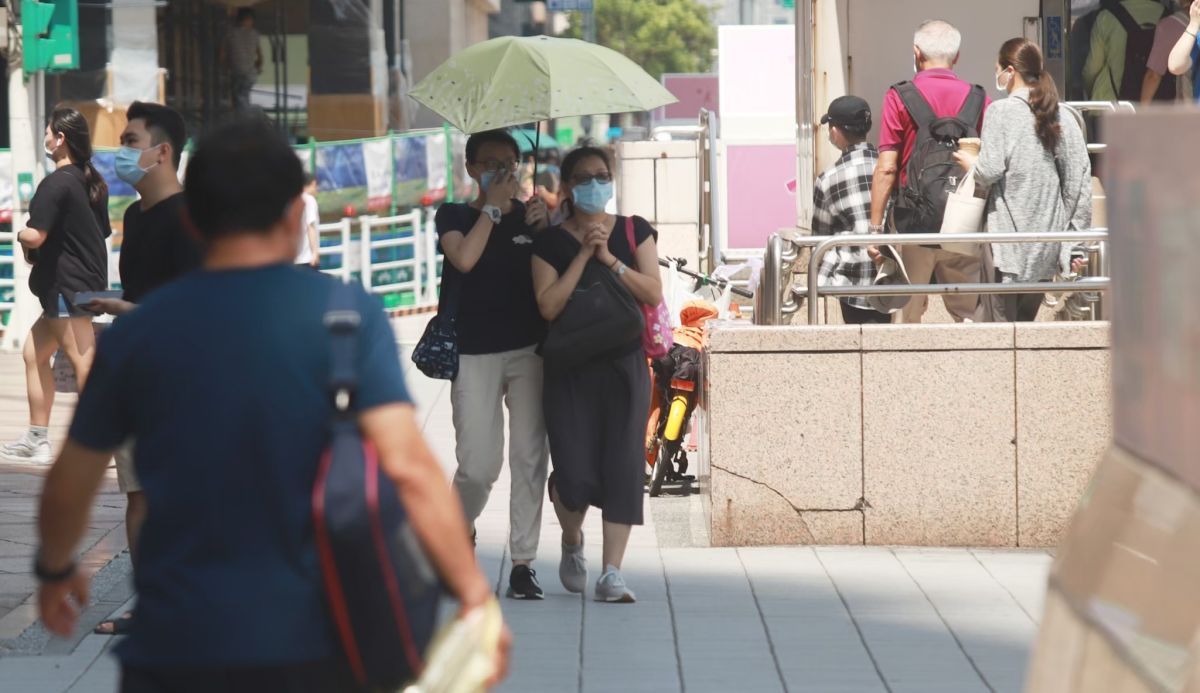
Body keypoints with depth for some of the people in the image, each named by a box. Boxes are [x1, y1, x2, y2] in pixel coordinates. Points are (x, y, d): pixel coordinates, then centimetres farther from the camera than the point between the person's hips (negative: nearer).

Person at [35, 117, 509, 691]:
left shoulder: (136, 334, 2)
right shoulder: (347, 314, -5)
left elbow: (69, 486, 12)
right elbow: (408, 467, -16)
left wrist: (56, 570, 31)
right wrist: (474, 593, -11)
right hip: (310, 644, -1)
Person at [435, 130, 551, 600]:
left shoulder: (532, 216, 11)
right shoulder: (454, 217, 6)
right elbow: (464, 259, -14)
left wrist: (544, 231, -6)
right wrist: (492, 207, -7)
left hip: (529, 351, 2)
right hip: (474, 354, -2)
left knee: (529, 458, -2)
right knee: (478, 465, -6)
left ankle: (523, 563, 2)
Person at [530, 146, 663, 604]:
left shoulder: (634, 232, 6)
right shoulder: (551, 242, 1)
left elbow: (654, 294, -4)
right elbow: (548, 306, -11)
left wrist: (609, 258, -13)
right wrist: (583, 255, -14)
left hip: (624, 365, 2)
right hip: (569, 370, -1)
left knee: (622, 465, -5)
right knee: (574, 472, -7)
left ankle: (612, 574, -2)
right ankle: (572, 543, 26)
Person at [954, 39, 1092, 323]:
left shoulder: (1001, 112, -8)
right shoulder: (1061, 116, 7)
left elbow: (990, 171, -15)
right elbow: (1079, 178, 6)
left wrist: (969, 163, 7)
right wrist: (1075, 238, 11)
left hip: (1008, 236, -5)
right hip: (1047, 242, 5)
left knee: (1001, 323, -2)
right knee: (1026, 322, 12)